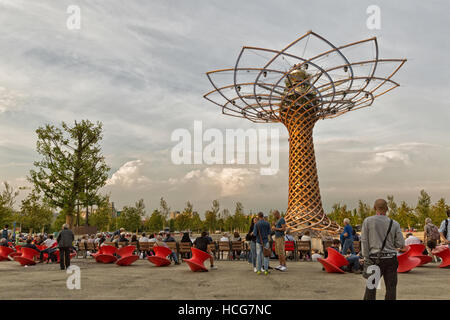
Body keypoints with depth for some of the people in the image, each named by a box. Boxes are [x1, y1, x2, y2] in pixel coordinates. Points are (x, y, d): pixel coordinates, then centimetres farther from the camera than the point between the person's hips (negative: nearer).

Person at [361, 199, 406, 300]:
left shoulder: (368, 221, -2)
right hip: (391, 258, 1)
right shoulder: (394, 224, 2)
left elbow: (364, 241, -5)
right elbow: (400, 244, 1)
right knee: (391, 287, 8)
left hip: (375, 258, -1)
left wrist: (366, 257, -1)